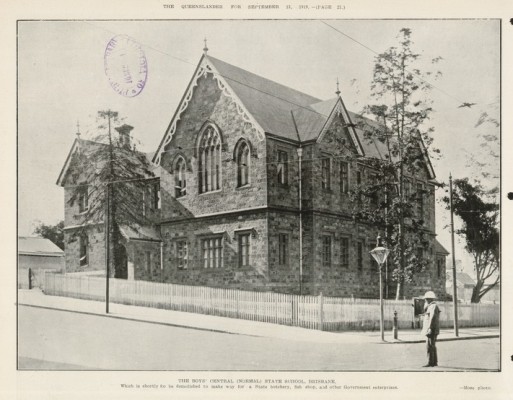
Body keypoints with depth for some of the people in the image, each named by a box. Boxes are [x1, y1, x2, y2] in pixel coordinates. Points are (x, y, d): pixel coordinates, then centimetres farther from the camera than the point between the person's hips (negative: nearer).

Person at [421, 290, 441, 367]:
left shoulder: (433, 306, -14)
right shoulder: (431, 306, 18)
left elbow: (432, 318, -23)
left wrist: (429, 328, -26)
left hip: (431, 330, -11)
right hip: (430, 330, 11)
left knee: (429, 346, -11)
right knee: (432, 346, 13)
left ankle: (430, 363, -11)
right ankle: (434, 362, 17)